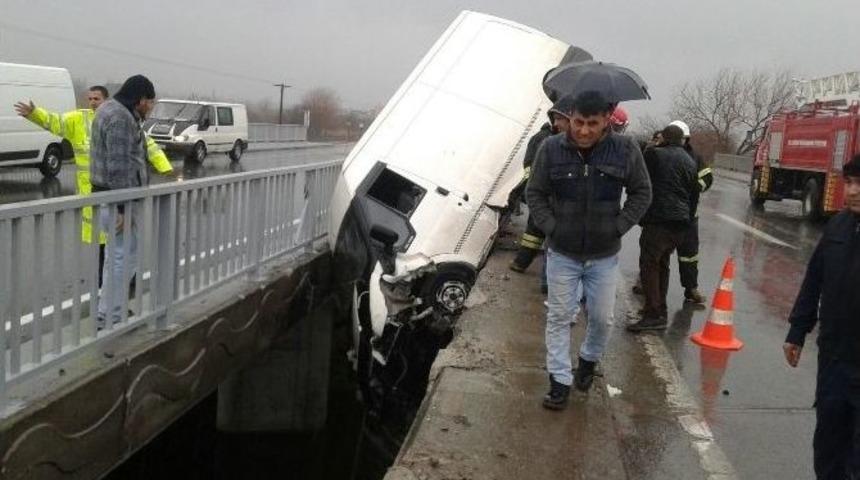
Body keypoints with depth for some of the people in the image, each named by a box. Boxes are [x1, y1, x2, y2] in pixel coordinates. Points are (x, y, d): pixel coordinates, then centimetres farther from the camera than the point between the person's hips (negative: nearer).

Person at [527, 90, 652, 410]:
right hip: (562, 252, 0)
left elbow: (641, 193, 2)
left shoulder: (626, 150, -9)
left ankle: (589, 360, 40)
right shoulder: (552, 149, -9)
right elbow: (535, 193, 1)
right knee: (559, 317, 5)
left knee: (602, 317, 11)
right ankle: (560, 381, 17)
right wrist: (550, 227, -9)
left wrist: (619, 227, -7)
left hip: (604, 254, 1)